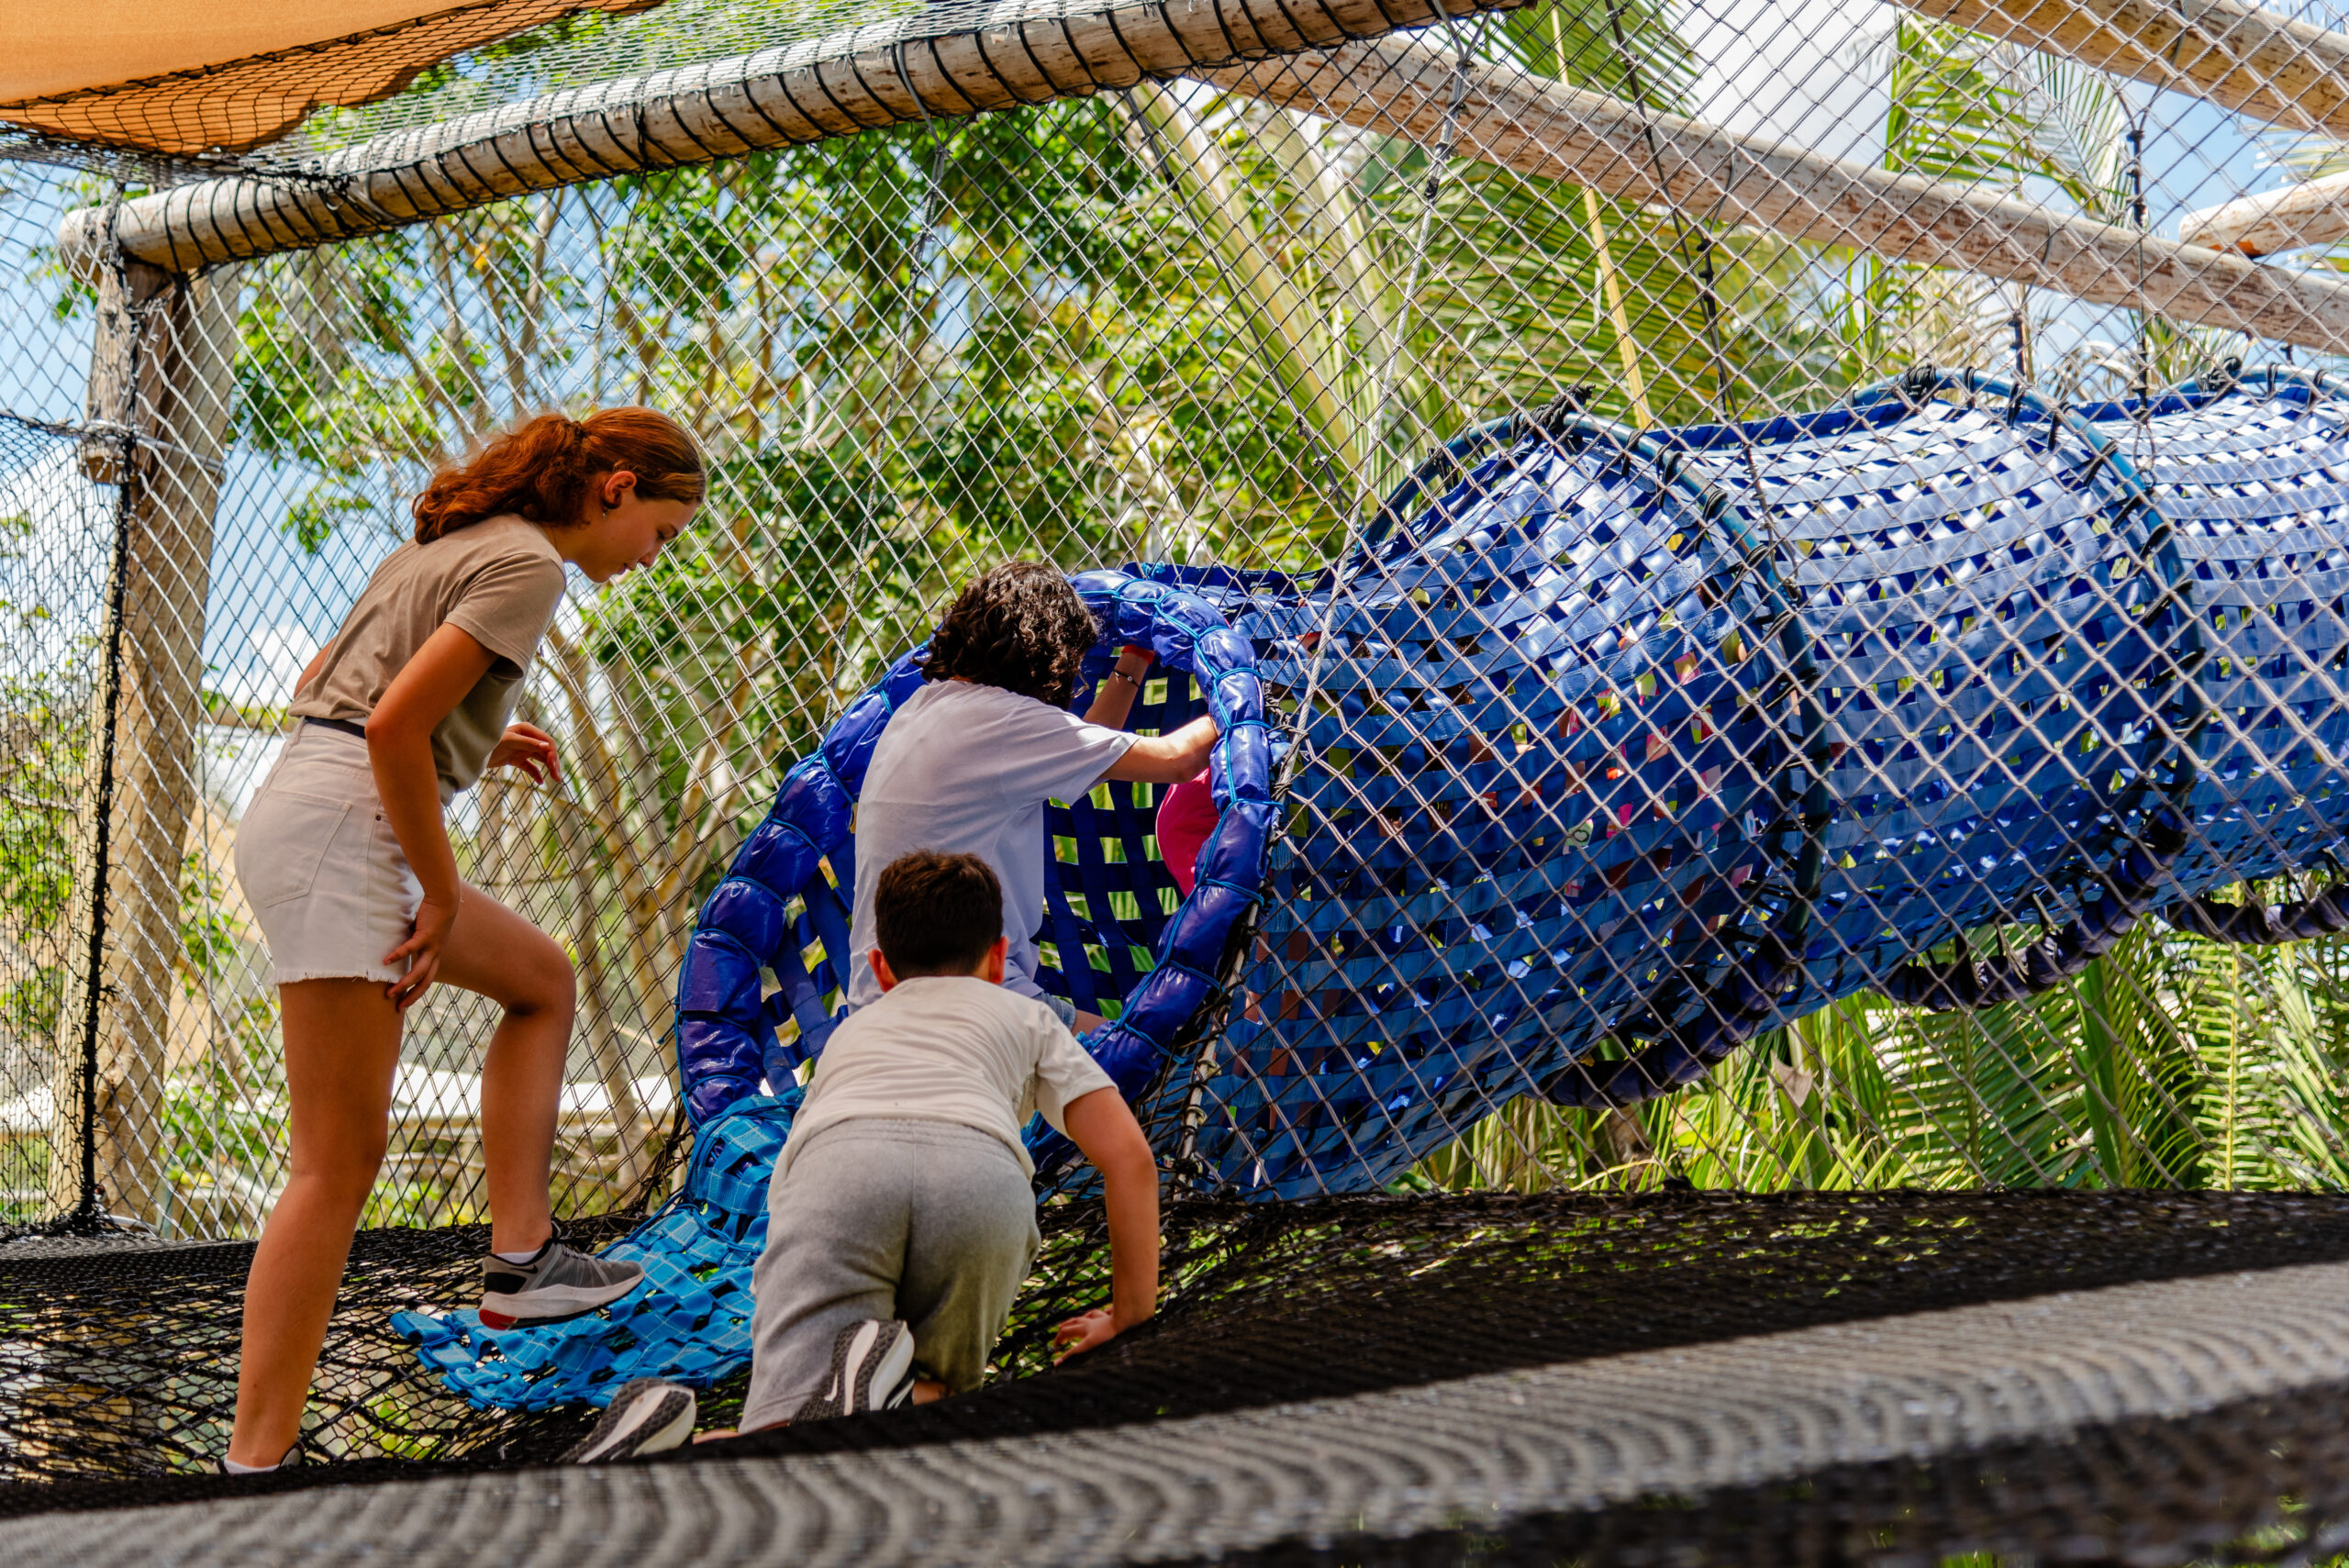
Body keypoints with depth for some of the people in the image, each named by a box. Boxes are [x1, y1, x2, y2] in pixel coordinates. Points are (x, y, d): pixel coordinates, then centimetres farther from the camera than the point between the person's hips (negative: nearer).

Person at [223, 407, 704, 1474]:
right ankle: (255, 1459, -8)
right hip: (339, 833, -10)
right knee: (342, 1155, -9)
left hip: (299, 814, 10)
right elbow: (392, 727, -20)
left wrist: (476, 744, 18)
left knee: (540, 977, 23)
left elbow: (316, 685, 23)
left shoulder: (456, 540, 20)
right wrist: (439, 898, -12)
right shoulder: (526, 564, -9)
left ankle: (520, 1258, 18)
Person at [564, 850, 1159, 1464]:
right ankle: (892, 1389, -19)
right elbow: (1130, 1158, 26)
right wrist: (1129, 1317, 34)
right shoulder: (1024, 1015, 39)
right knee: (932, 1399, 17)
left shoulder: (850, 1032, 47)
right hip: (981, 1174, -1)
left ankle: (661, 1436, -40)